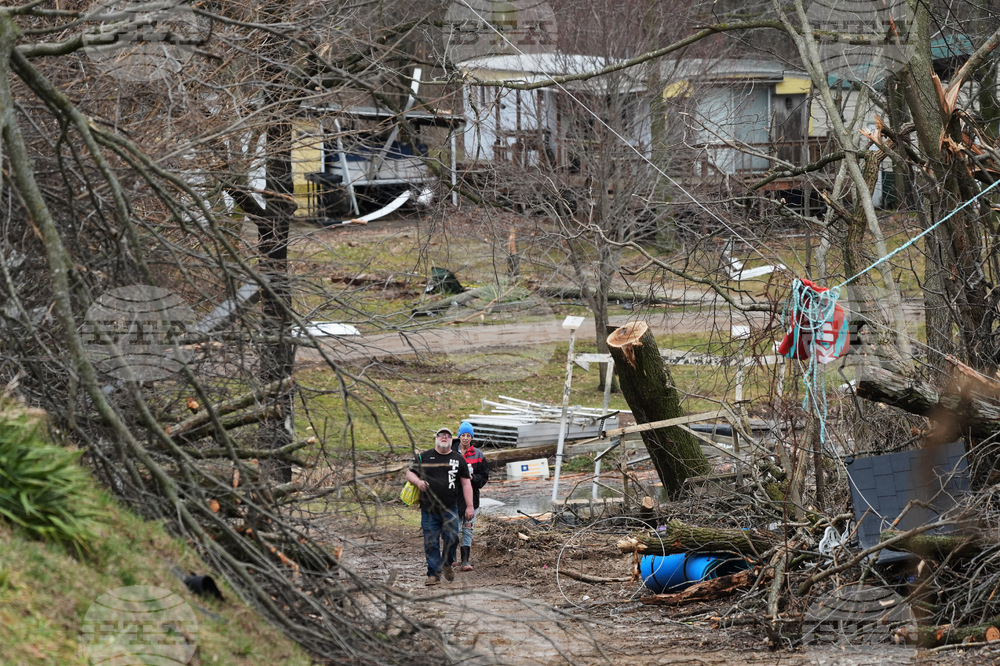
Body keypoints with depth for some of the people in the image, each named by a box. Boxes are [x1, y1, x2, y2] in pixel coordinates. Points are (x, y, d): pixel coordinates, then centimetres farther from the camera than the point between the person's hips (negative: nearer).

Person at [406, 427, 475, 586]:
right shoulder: (424, 457, 8)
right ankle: (434, 574, 5)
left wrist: (470, 507, 4)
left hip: (450, 509, 0)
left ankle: (447, 564, 20)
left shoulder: (458, 459, 10)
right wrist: (417, 481, -13)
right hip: (429, 510, 0)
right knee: (431, 543, -2)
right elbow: (410, 473, 11)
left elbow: (466, 484, 10)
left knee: (452, 539, -7)